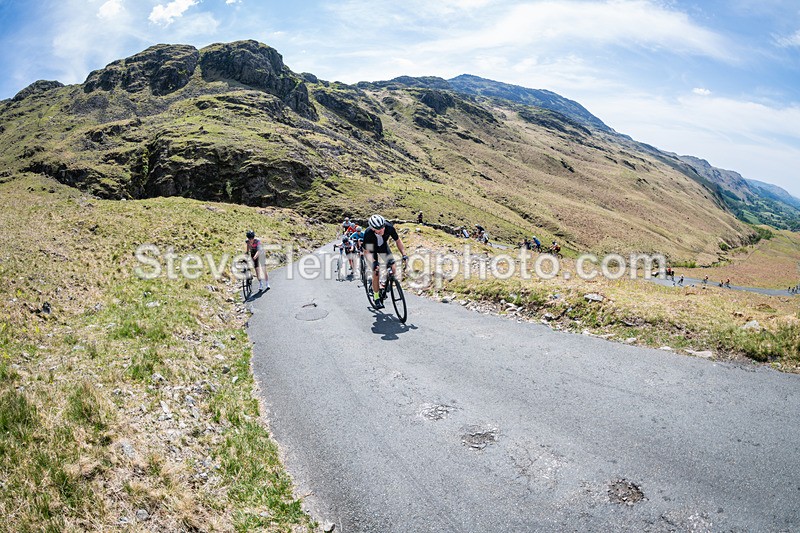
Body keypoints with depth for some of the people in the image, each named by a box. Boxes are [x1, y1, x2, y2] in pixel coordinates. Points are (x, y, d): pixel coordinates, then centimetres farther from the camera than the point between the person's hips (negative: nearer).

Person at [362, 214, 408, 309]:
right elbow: (367, 251, -32)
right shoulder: (368, 233, -38)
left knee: (393, 269, -13)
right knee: (375, 273, -12)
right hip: (371, 249, -3)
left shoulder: (389, 227, -32)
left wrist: (404, 254, -29)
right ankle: (376, 297, 4)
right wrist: (373, 262, -50)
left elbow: (398, 241, -17)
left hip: (383, 246, 3)